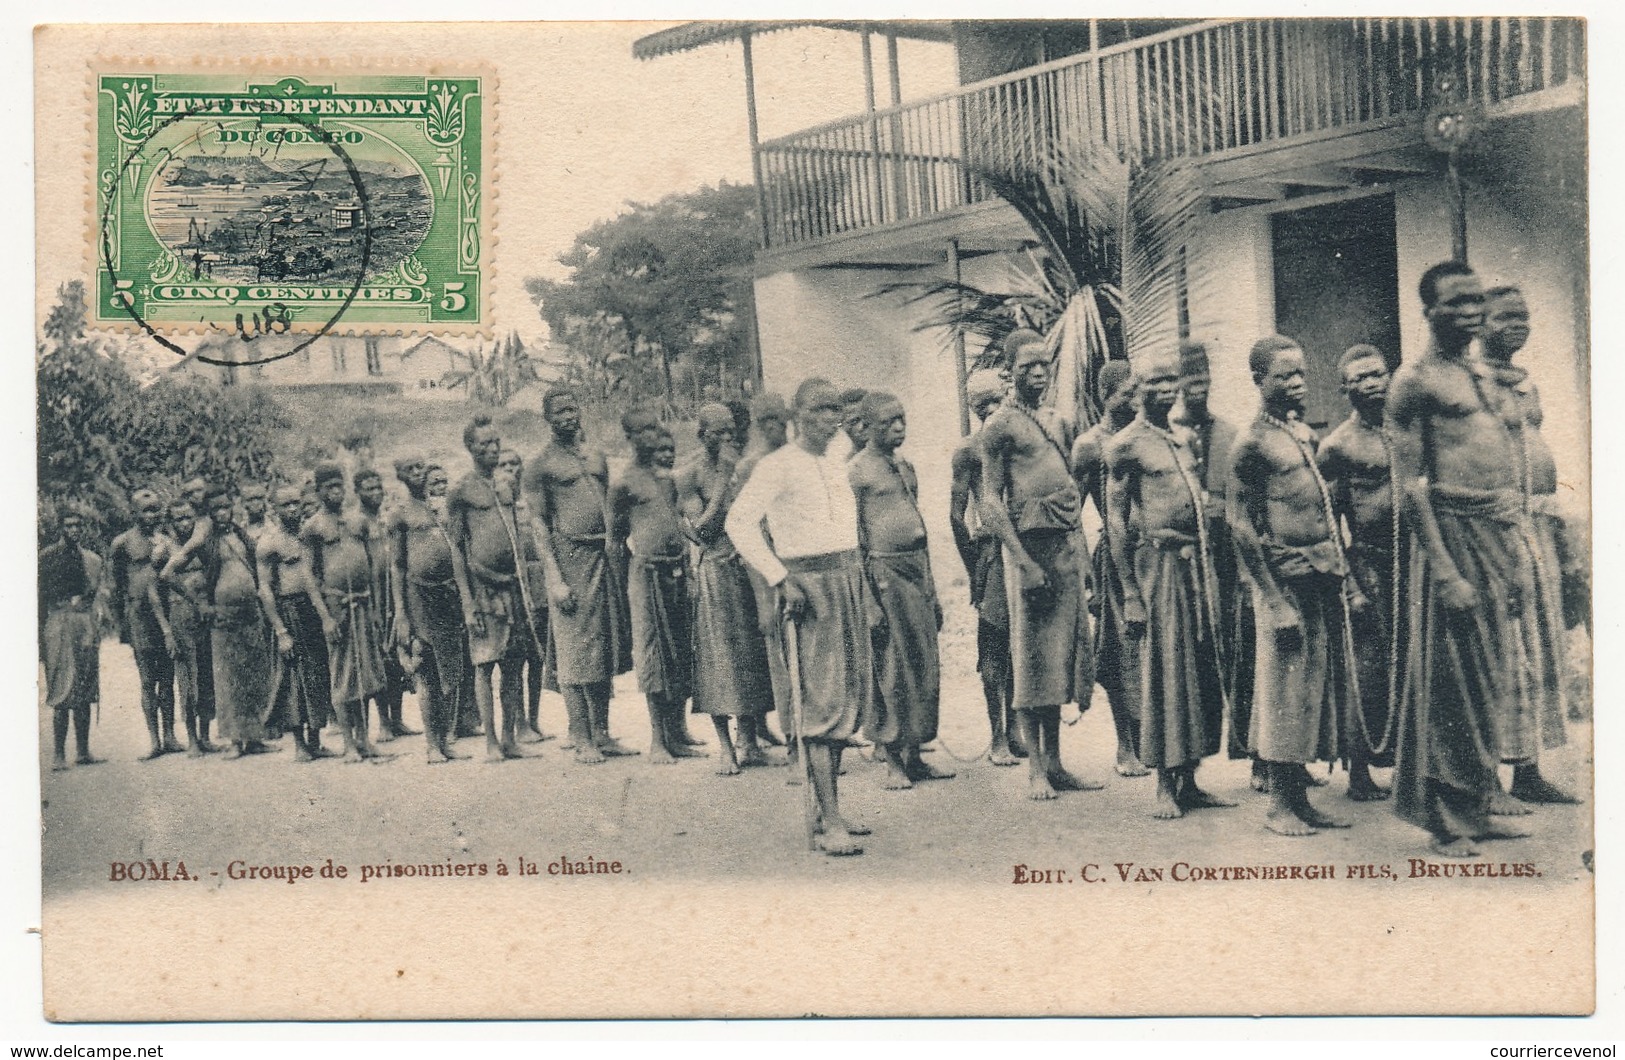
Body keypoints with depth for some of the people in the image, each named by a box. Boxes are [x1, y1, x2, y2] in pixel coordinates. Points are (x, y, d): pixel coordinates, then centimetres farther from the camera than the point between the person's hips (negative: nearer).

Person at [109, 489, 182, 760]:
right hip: (139, 613, -3)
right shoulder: (122, 543, 2)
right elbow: (116, 585, 7)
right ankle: (155, 740, 1)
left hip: (165, 609, 3)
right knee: (148, 681, -2)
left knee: (167, 677, 6)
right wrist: (121, 622, 4)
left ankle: (169, 736, 11)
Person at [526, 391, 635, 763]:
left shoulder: (598, 458, 16)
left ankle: (602, 733, 17)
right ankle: (581, 739, 2)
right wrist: (555, 579, -14)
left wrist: (620, 560, 12)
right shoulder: (542, 466, -1)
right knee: (575, 652, -3)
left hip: (606, 556, 6)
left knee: (606, 648, 9)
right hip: (570, 555, -6)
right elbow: (540, 524, -6)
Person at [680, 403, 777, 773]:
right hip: (715, 570, -5)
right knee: (719, 656, -3)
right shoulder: (689, 475, -5)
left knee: (751, 653, 6)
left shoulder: (741, 466, 10)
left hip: (748, 567, 5)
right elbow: (703, 528, -15)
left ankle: (750, 744, 14)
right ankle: (726, 748, 4)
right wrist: (724, 477, -16)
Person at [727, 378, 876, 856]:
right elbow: (739, 522, -16)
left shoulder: (839, 462, 14)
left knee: (852, 695, 9)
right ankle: (830, 822, -9)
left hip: (849, 577, 8)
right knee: (822, 701, -10)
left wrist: (858, 574, 15)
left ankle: (828, 806, 20)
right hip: (808, 582, -8)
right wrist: (779, 579, -18)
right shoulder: (779, 465, -8)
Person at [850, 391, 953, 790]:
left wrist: (932, 589, 17)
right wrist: (867, 599, -16)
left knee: (926, 668, 8)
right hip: (884, 572, -7)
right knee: (890, 671, -3)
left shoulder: (906, 467, 16)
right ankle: (892, 762, 6)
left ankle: (914, 755, 17)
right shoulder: (856, 471, -6)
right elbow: (853, 539, -10)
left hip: (917, 571, 7)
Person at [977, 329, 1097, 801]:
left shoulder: (1058, 421, 17)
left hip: (1069, 545, 7)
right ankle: (1035, 769, 3)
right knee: (1032, 657, -3)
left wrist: (1079, 542, 9)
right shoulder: (1000, 425, -5)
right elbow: (991, 503, -10)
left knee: (1061, 653, 9)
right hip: (1030, 546, -7)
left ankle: (1055, 763, 16)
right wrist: (1024, 562, -17)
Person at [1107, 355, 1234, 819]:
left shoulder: (1184, 440, 17)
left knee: (1202, 670, 8)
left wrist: (1208, 567, 14)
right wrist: (1130, 593, -11)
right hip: (1157, 561, -7)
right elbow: (1116, 521, -6)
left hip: (1198, 562, 7)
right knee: (1163, 672, -4)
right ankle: (1165, 787, 3)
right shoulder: (1126, 444, -4)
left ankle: (1189, 780, 17)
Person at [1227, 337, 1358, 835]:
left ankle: (1301, 798, 19)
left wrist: (1341, 571, 15)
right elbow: (1242, 526, -12)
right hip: (1288, 577, -8)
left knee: (1319, 689, 10)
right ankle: (1280, 805, 8)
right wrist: (1276, 601, -15)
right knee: (1286, 692, -2)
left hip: (1325, 576, 8)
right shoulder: (1252, 442, -9)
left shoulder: (1304, 433, 15)